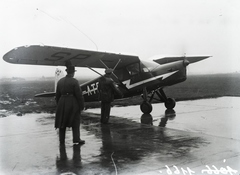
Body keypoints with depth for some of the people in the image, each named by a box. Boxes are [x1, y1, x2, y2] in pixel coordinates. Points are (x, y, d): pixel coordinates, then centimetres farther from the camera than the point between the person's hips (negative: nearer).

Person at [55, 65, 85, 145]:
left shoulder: (60, 81, 5)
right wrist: (82, 105, -5)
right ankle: (76, 139, 5)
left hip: (62, 103, 5)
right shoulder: (74, 81, -12)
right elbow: (79, 95, -13)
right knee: (75, 121, 8)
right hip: (72, 103, -4)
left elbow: (57, 94, 9)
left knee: (62, 122, 13)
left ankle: (61, 140, 16)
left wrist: (58, 105, 18)